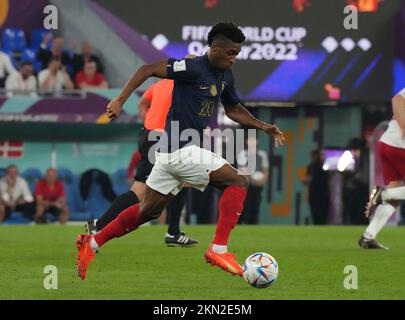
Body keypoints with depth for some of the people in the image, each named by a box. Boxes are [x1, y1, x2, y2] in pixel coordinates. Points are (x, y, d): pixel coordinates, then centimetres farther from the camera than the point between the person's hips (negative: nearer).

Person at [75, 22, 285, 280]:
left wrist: (264, 127, 14)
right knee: (239, 182, -10)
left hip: (172, 152, 9)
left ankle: (92, 244, 24)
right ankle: (219, 249, -12)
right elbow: (148, 69, -17)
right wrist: (120, 101, -22)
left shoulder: (226, 75, 10)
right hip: (180, 150, -9)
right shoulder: (194, 68, -17)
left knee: (149, 210, 17)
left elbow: (233, 109, 25)